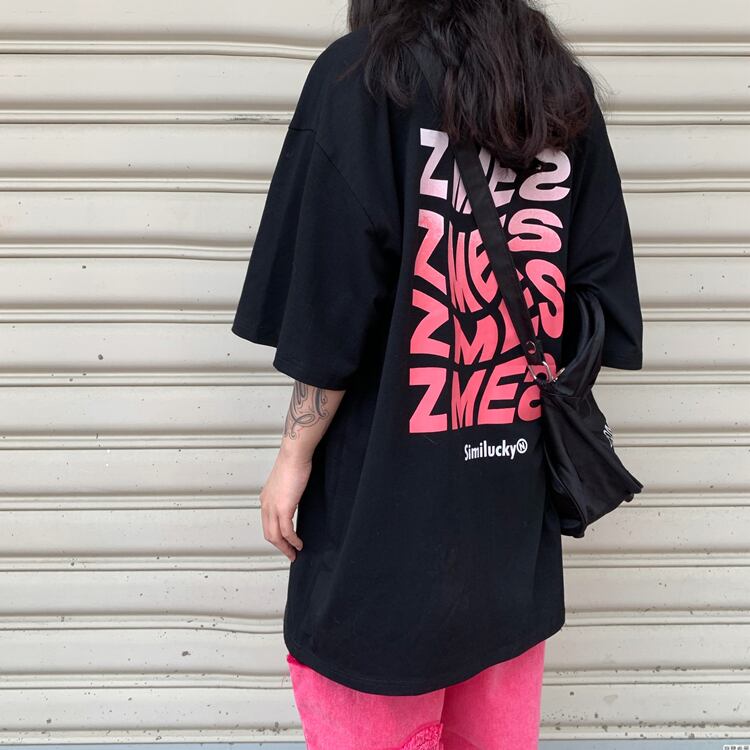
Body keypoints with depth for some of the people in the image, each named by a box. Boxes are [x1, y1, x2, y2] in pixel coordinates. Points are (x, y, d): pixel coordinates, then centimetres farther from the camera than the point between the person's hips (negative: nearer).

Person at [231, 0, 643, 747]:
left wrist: (296, 454, -4)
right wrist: (544, 403, 15)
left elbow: (333, 309, -15)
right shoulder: (564, 90, 6)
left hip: (388, 501, -5)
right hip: (515, 497, 6)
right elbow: (596, 310, 4)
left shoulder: (361, 76, -9)